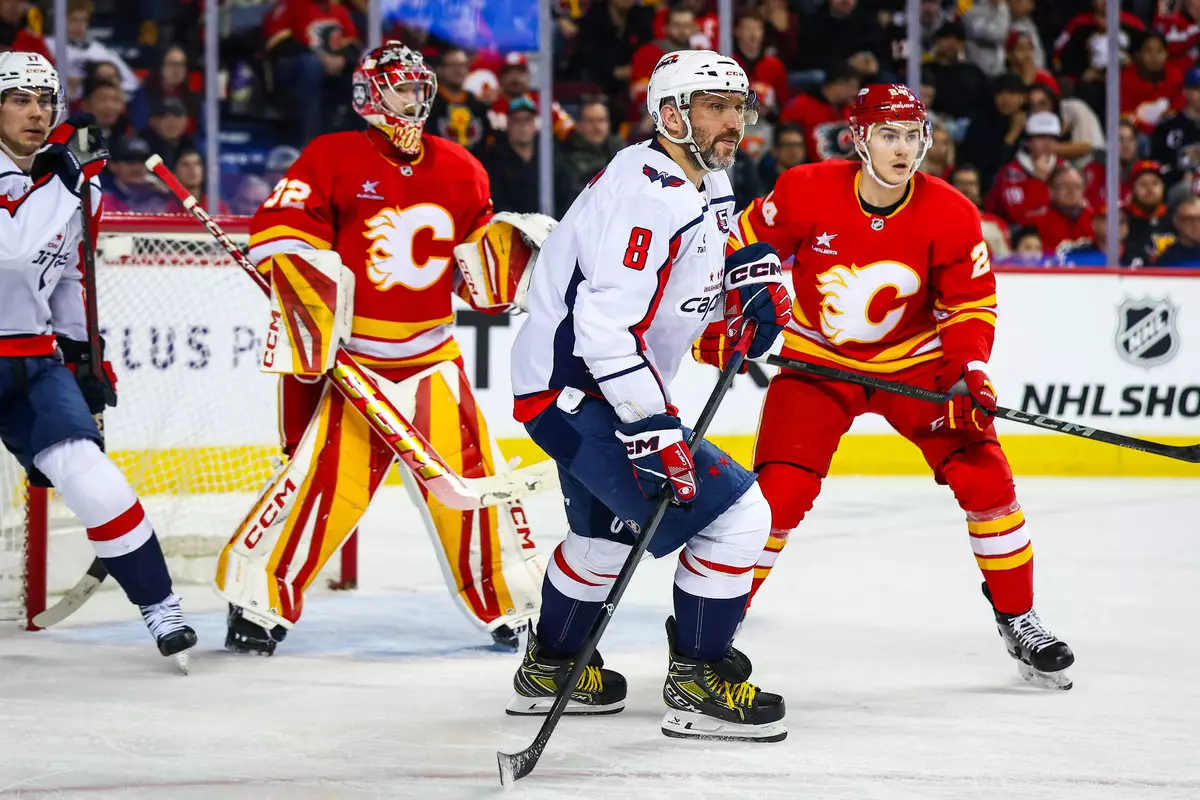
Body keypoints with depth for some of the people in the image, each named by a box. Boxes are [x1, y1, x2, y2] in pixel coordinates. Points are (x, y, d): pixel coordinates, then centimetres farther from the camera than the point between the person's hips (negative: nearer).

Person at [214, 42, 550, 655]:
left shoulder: (460, 171, 11)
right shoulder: (332, 159, -5)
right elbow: (278, 236, -10)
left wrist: (512, 246, -2)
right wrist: (307, 315, -20)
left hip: (432, 358, 4)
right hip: (350, 359, -4)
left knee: (472, 476, 0)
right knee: (326, 477, -14)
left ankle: (510, 604, 14)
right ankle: (258, 599, -2)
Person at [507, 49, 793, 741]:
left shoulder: (706, 183, 7)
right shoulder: (646, 192, -25)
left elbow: (728, 238, 30)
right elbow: (605, 328, -31)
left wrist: (755, 273, 6)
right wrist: (656, 432, -32)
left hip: (591, 393, 11)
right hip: (574, 395, -11)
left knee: (610, 527, 31)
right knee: (736, 512, -15)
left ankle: (549, 669, 49)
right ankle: (699, 685, -5)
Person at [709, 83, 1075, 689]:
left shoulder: (950, 216, -15)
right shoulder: (804, 193, -19)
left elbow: (969, 303, -6)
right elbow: (742, 252, -4)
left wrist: (970, 369, -20)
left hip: (913, 360, 2)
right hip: (816, 361, -2)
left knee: (983, 475, -9)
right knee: (779, 494, -15)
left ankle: (1018, 621, 9)